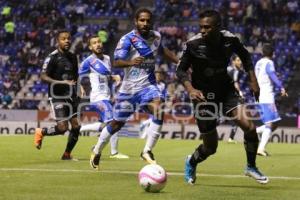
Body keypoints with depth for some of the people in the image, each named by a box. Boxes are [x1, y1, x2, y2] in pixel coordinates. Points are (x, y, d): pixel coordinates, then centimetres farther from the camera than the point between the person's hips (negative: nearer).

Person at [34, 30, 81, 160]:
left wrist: (76, 93, 12)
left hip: (70, 96, 7)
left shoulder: (73, 57, 12)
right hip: (57, 96, -7)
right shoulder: (53, 57, -10)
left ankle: (67, 154, 16)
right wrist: (61, 82, -25)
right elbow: (43, 77, -14)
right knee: (62, 128, -12)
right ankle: (41, 132, 16)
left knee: (76, 126, 0)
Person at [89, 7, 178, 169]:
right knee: (117, 123, 9)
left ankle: (147, 151, -17)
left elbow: (163, 49, 25)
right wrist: (130, 62, -46)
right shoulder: (128, 39, -16)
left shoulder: (156, 36, 2)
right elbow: (116, 62, -27)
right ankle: (97, 151, 32)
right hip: (129, 87, -3)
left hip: (148, 84, 3)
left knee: (159, 113, -26)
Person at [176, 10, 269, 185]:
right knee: (210, 147, 4)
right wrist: (191, 89, -26)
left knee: (249, 127, -19)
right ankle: (191, 163, 39)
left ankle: (251, 167, 7)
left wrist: (253, 81, 4)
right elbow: (181, 70, -9)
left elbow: (245, 56, 9)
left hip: (226, 90, 2)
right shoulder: (193, 44, -19)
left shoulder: (230, 40, -12)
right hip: (203, 94, -2)